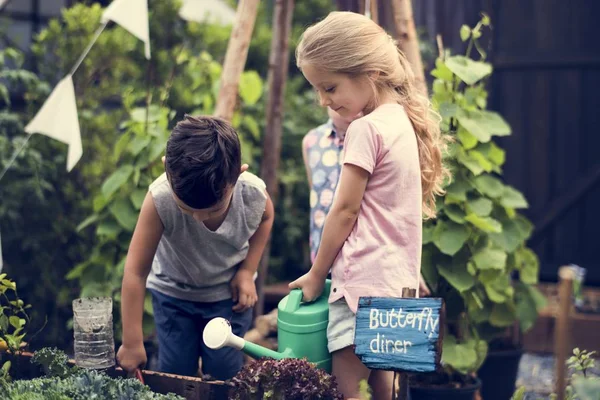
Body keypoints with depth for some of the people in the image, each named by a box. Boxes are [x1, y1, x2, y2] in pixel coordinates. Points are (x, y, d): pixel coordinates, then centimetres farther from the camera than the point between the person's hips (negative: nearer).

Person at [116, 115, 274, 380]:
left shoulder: (254, 193, -29)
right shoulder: (159, 200, -37)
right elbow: (136, 271, -28)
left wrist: (247, 271, -10)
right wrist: (132, 342, -24)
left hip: (229, 293, 1)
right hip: (174, 291, -1)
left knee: (225, 375, 1)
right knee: (174, 376, 1)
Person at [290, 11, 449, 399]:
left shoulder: (366, 129, -16)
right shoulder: (403, 121, 11)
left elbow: (345, 211, -13)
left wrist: (316, 275, -3)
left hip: (364, 280, -10)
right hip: (398, 277, 10)